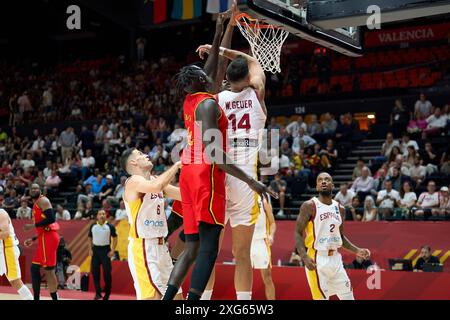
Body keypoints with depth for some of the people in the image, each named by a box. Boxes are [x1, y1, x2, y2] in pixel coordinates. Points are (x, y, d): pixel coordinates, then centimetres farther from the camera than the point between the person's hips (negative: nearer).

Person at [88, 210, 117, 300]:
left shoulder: (110, 227, -3)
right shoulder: (93, 226, 5)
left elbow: (115, 238, 0)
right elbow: (89, 238, 14)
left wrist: (112, 250, -8)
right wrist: (90, 249, 4)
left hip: (106, 250, -3)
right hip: (95, 249, 3)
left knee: (107, 272, -4)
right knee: (95, 271, 0)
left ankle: (107, 292, 10)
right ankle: (98, 293, 8)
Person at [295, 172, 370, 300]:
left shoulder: (340, 209, 10)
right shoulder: (309, 206, -8)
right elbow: (298, 233, -12)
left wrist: (357, 251, 8)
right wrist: (304, 257, -25)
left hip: (335, 258, 6)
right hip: (317, 259, -6)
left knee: (348, 296, 10)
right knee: (321, 298, -7)